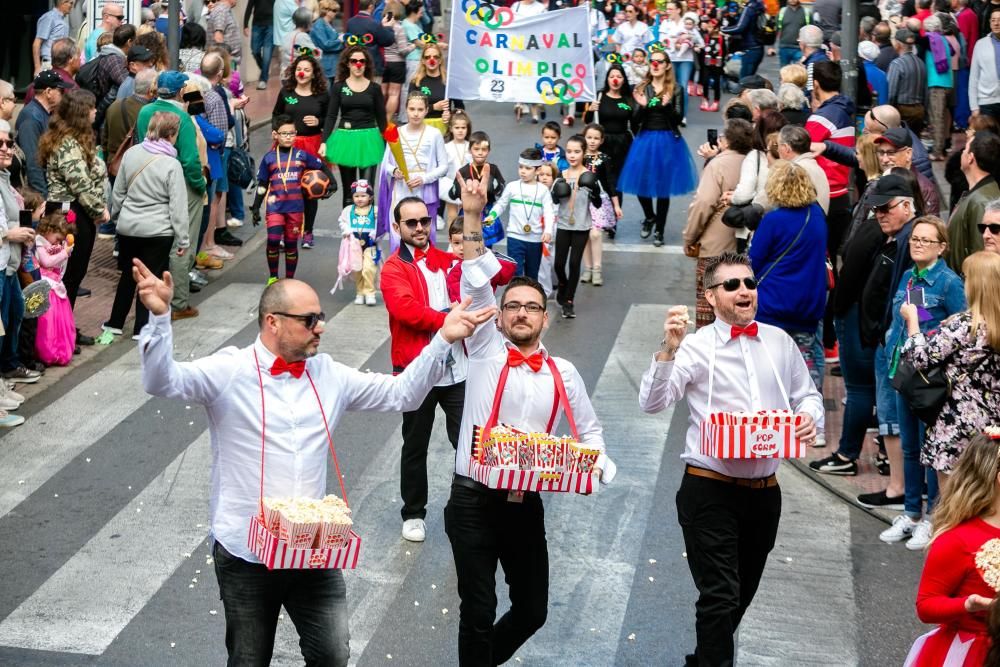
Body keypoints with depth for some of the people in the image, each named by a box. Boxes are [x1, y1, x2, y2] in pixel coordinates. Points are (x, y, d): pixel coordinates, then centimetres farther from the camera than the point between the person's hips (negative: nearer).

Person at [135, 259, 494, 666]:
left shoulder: (329, 375, 7)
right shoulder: (230, 370, -7)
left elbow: (402, 393, 12)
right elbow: (163, 382, -19)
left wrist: (443, 339, 2)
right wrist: (160, 316, -35)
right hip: (245, 552, -3)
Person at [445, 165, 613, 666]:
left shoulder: (563, 374, 6)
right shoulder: (485, 353, -1)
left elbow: (589, 432, 16)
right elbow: (475, 284, -12)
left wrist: (592, 466, -6)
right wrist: (473, 216, -22)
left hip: (527, 505, 3)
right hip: (473, 501, -3)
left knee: (532, 610, 12)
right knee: (478, 612, -1)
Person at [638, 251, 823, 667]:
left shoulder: (779, 342, 8)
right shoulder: (696, 347, -6)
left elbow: (807, 396, 17)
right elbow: (651, 403, -17)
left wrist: (810, 417, -7)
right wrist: (669, 350, -31)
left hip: (764, 491, 5)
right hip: (710, 490, -5)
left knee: (742, 595, 19)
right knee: (721, 597, -10)